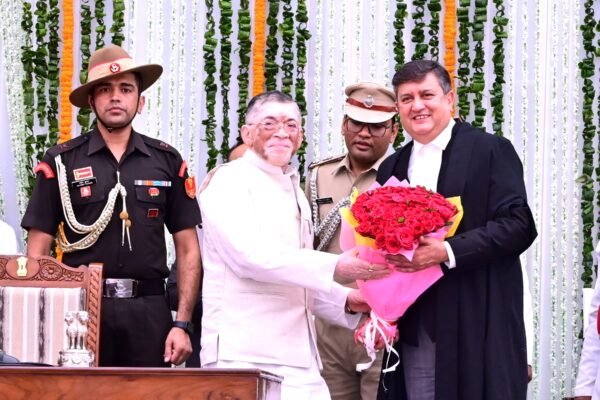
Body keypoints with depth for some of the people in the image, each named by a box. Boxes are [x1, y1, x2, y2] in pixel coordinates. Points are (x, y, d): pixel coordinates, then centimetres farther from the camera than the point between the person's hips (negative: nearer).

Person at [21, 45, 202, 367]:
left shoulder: (167, 162, 9)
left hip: (148, 312, 1)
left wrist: (182, 325, 1)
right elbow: (38, 250, 3)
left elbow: (187, 249, 10)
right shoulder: (61, 162, 4)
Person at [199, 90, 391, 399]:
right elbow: (250, 255, -17)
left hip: (297, 356, 7)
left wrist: (345, 300, 9)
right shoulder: (228, 181, -3)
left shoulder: (293, 190, 22)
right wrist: (334, 267, -22)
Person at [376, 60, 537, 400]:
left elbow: (518, 226, -10)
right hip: (412, 330, 5)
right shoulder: (392, 168, 17)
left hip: (477, 330, -5)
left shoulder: (491, 151, -1)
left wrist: (446, 251, -20)